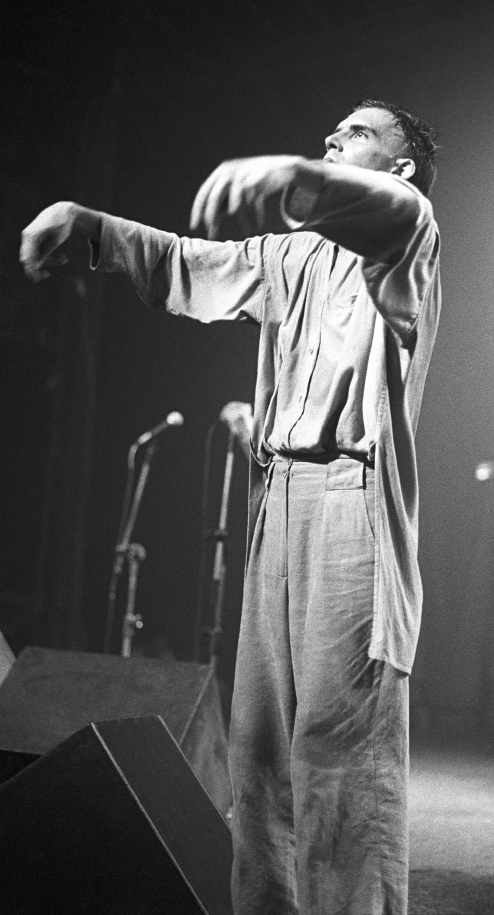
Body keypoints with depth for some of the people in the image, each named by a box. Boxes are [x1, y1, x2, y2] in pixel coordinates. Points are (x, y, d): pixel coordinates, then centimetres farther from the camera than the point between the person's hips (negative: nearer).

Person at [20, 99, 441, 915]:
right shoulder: (290, 256, 25)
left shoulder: (404, 231, 4)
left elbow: (390, 209, -20)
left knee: (340, 738, -11)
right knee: (258, 735, 4)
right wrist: (85, 222, 3)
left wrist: (293, 175, -41)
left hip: (353, 500, -7)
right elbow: (185, 265, 20)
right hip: (276, 499, 7)